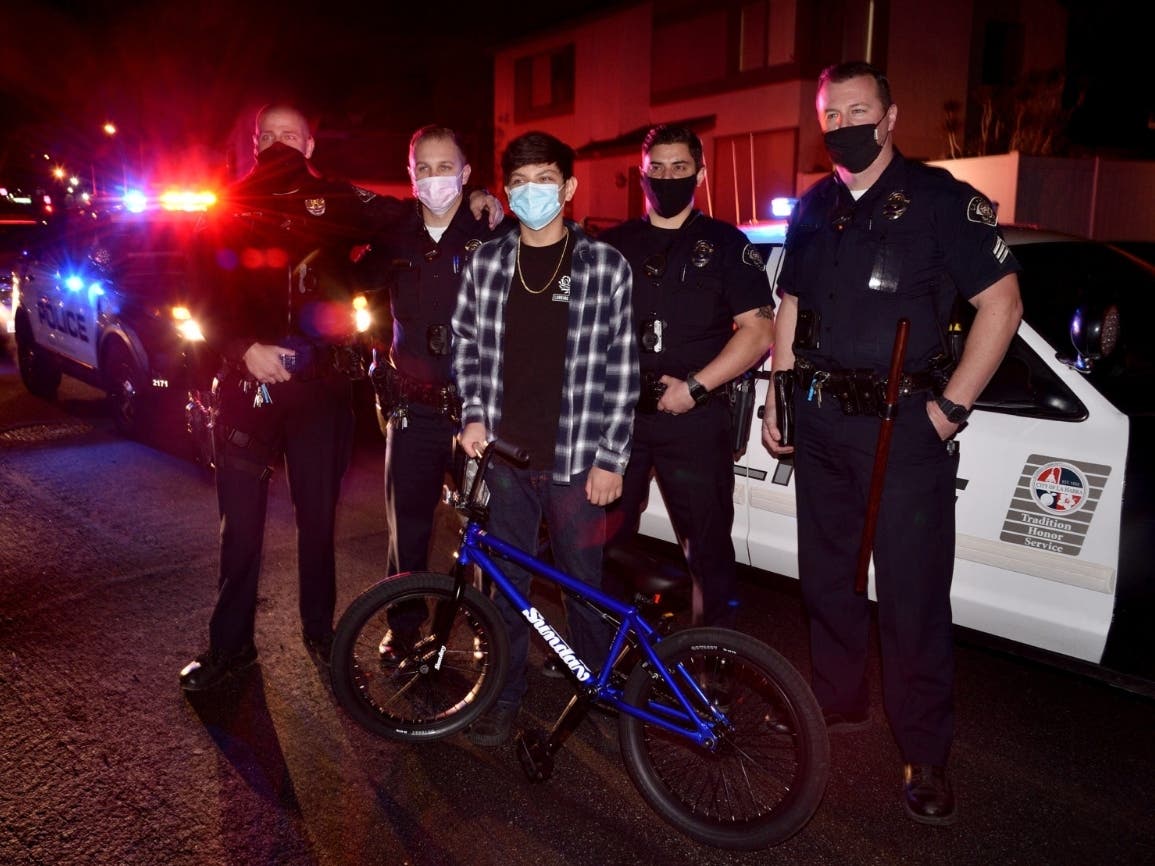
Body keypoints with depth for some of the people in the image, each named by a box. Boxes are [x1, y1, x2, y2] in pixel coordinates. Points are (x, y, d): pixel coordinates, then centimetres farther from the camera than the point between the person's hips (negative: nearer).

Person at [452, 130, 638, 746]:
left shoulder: (605, 266, -3)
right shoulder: (486, 263, 5)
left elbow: (623, 370, -3)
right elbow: (466, 344, 14)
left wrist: (610, 458, -5)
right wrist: (473, 415, 0)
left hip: (575, 459, -2)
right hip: (504, 455, 2)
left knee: (583, 584, 10)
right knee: (506, 583, 12)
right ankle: (506, 693, 30)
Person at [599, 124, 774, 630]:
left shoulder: (725, 244, 3)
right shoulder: (613, 244, 12)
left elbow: (758, 331, -3)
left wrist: (694, 387, -12)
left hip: (694, 419, -3)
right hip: (618, 415, 3)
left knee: (708, 546, 3)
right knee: (606, 539, 9)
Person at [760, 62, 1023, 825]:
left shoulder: (940, 198, -6)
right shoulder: (814, 208, 11)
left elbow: (1002, 303, -8)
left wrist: (951, 407, -12)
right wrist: (777, 399, 11)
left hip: (906, 425, -5)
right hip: (822, 422, 6)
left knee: (913, 595, -1)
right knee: (827, 576, 14)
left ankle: (926, 755, 16)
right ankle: (839, 705, 34)